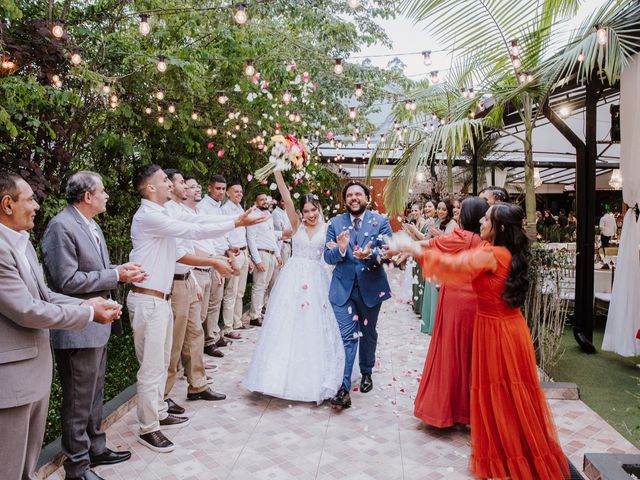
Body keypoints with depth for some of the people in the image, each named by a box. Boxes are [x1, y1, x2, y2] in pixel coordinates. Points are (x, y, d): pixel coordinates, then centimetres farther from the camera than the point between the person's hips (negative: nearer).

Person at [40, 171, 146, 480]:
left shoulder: (91, 225, 10)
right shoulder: (62, 227, -18)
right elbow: (67, 281, -23)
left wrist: (121, 270, 0)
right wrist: (116, 275, -19)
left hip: (97, 326, 9)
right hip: (77, 330, -9)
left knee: (94, 395, 21)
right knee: (78, 402, 6)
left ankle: (96, 449, 37)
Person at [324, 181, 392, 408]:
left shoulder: (381, 221, -3)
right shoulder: (335, 223, 1)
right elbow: (328, 257, -3)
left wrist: (370, 254, -32)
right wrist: (340, 249, -25)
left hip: (371, 286, 1)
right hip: (343, 287, 0)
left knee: (368, 333, 19)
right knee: (346, 336, -6)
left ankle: (366, 373, 41)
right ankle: (343, 388, -3)